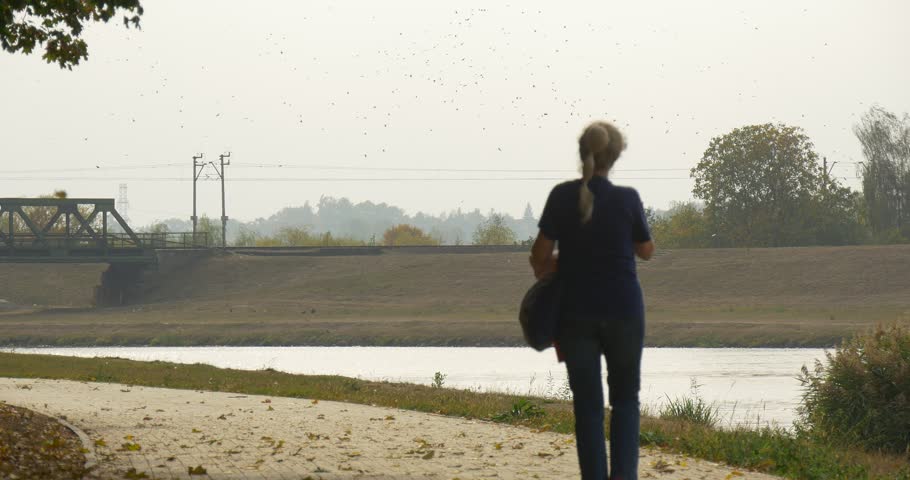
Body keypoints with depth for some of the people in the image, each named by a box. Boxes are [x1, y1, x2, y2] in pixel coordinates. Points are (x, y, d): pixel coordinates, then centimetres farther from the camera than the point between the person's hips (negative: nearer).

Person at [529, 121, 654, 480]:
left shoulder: (562, 197, -6)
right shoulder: (627, 199, -8)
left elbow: (540, 254, -5)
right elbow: (646, 251, 5)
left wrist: (544, 274, 15)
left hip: (575, 312, 1)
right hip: (624, 309, -1)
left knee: (587, 403, 7)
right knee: (625, 398, 12)